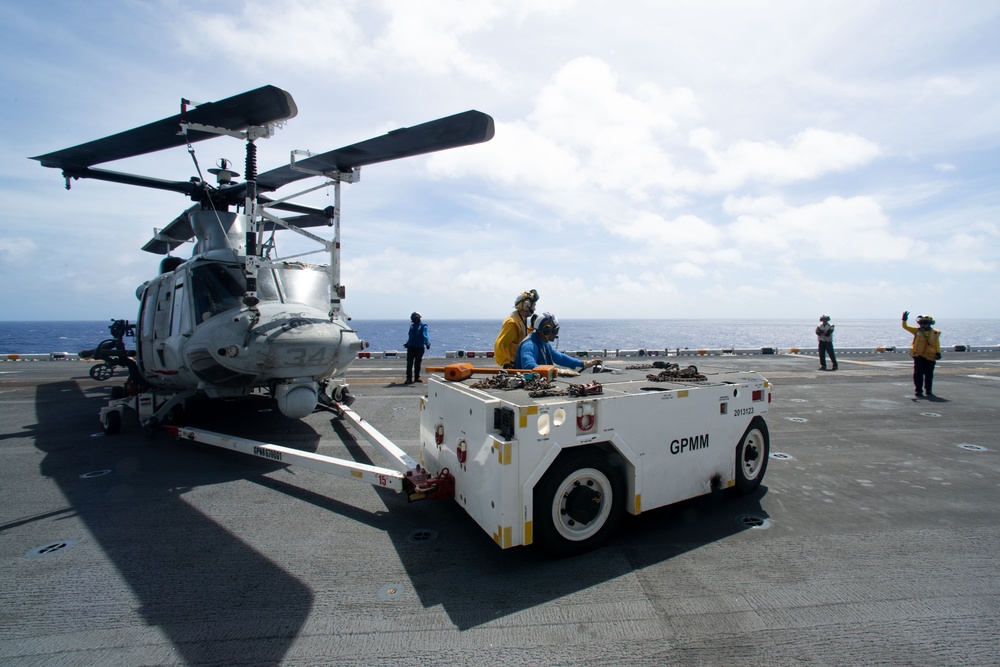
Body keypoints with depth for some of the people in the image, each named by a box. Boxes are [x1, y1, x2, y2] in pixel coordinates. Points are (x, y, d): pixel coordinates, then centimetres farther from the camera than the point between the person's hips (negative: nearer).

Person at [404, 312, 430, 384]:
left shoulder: (423, 326, -4)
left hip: (419, 348, -4)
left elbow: (425, 335, -18)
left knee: (418, 363, 5)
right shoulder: (412, 326, 14)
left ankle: (417, 377, 15)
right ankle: (409, 378, -6)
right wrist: (407, 343, 36)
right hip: (411, 347, 4)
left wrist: (427, 343, -34)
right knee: (409, 363, -5)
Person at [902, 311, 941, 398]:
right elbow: (905, 326, 0)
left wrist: (938, 353, -4)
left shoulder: (935, 333, 2)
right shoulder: (917, 330, 3)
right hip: (918, 356, -1)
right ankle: (918, 391, 2)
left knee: (929, 375, 10)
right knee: (918, 374, -3)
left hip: (930, 357, 1)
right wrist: (904, 320, -15)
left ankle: (928, 391, 26)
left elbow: (937, 345, 5)